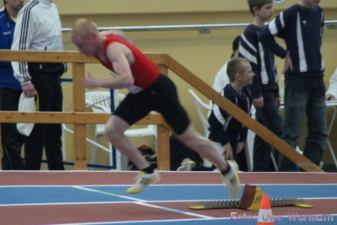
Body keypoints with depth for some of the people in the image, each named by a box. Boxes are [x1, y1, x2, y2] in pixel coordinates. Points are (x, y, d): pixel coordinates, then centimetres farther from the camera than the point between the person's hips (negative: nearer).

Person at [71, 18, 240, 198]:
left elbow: (126, 80, -48)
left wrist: (97, 83, -43)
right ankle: (147, 172, 6)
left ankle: (227, 171, 25)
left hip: (159, 90, -8)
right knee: (112, 131, -6)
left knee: (190, 139, 5)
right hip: (140, 92, 8)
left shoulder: (113, 48, -32)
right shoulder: (99, 45, -6)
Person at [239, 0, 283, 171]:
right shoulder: (250, 33, -10)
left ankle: (260, 170, 12)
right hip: (261, 90, -9)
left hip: (269, 89, 9)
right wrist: (256, 93, -18)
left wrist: (276, 93, 19)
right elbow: (249, 65, -15)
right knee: (278, 130, -11)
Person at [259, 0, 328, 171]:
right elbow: (265, 36, -12)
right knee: (292, 134, -4)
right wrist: (285, 54, -7)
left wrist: (317, 56, 10)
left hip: (317, 80, 7)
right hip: (297, 80, -7)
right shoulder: (291, 14, -10)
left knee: (319, 133, 7)